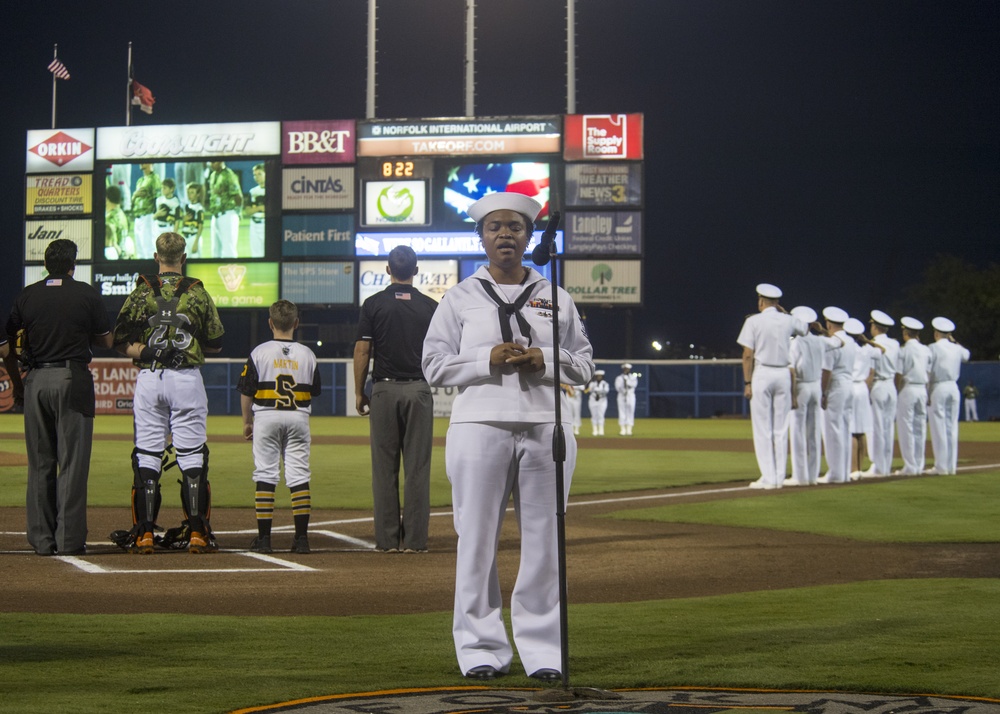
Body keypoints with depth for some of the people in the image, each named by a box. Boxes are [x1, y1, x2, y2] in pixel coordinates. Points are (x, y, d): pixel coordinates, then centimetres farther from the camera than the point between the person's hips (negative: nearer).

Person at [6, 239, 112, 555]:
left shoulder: (27, 295, 4)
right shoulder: (86, 294, -2)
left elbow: (10, 342, 9)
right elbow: (106, 341, 4)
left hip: (36, 381, 3)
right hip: (73, 379, -3)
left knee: (39, 463, 8)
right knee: (72, 462, 0)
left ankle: (42, 539, 9)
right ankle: (69, 539, -3)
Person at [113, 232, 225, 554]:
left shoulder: (140, 293, 3)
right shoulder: (198, 293, 1)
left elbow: (121, 342, -3)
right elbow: (216, 343, 6)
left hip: (148, 379, 1)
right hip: (187, 379, -1)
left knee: (147, 456, 4)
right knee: (192, 457, 2)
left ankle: (144, 534, 0)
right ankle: (198, 534, -2)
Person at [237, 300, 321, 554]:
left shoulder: (259, 352, -4)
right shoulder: (307, 354, 3)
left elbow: (247, 392, -2)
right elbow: (314, 392, 11)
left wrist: (247, 422, 9)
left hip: (266, 417, -2)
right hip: (298, 417, 2)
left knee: (265, 476, 1)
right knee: (299, 477, 3)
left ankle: (264, 537, -1)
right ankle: (301, 537, 0)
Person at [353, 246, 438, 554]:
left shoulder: (374, 304, 0)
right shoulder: (430, 306, 3)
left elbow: (362, 350, -3)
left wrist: (359, 392, 4)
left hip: (384, 389, -1)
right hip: (419, 389, 1)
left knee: (384, 467, 3)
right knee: (417, 467, 2)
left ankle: (387, 539, 2)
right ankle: (415, 539, 0)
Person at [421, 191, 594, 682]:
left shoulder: (556, 299, 14)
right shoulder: (460, 298, 9)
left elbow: (584, 367, 13)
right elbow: (435, 366, 4)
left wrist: (541, 360, -6)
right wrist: (488, 360, -10)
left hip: (544, 428, 2)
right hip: (479, 426, -2)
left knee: (543, 540, 0)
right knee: (478, 540, -3)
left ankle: (542, 650, 6)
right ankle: (481, 649, 3)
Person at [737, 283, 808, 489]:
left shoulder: (754, 321, -5)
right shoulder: (788, 321, 6)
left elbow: (748, 355, -9)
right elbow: (806, 328, 29)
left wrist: (747, 383, -6)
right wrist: (785, 313, 26)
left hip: (762, 374, -4)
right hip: (783, 374, 4)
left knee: (762, 429, -2)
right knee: (781, 429, 8)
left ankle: (768, 478, -6)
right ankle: (779, 477, 7)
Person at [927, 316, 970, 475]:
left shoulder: (934, 348, -8)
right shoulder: (957, 349, 8)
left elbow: (927, 371, -12)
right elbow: (966, 355, 32)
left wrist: (926, 393, -9)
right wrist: (954, 341, 29)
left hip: (938, 389, -5)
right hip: (954, 388, 5)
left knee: (939, 427, -4)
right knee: (952, 427, 9)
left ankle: (941, 466, -5)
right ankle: (952, 465, 10)